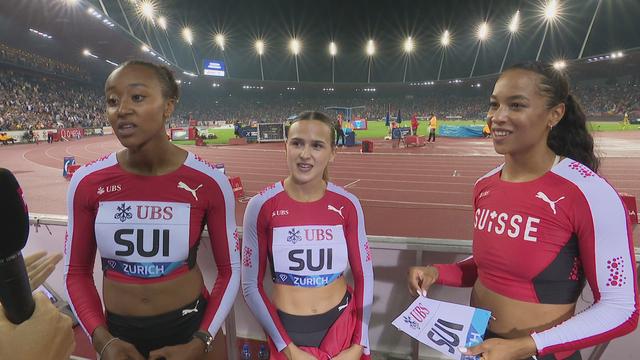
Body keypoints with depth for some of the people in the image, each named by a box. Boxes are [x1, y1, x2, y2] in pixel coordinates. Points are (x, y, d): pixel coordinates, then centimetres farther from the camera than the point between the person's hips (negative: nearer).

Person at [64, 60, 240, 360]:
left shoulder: (209, 182, -17)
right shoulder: (86, 182, -9)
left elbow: (230, 270, -8)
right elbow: (76, 271, 1)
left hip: (189, 325, -2)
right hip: (117, 330, 2)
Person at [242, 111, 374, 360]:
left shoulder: (347, 205, -9)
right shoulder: (262, 206, -15)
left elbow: (364, 276, -1)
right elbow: (251, 285, -8)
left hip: (343, 325, 2)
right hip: (288, 330, -1)